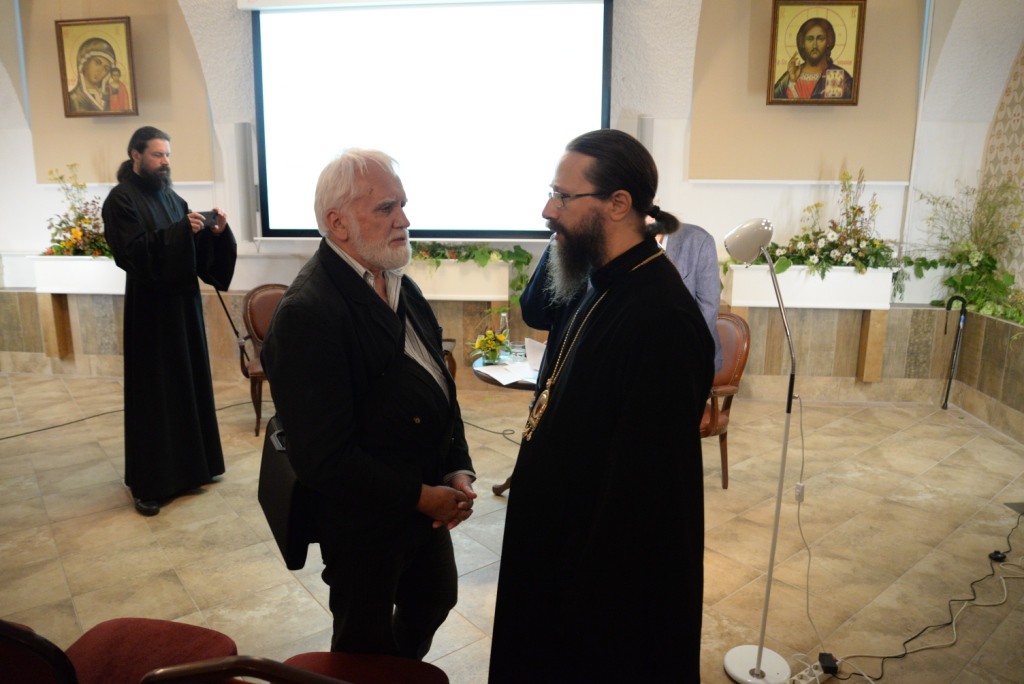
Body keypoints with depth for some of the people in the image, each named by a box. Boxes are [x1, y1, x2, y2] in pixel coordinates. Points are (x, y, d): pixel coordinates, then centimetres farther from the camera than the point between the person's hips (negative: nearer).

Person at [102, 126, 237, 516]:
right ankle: (148, 483, 8)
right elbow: (134, 252, -20)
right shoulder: (121, 200, -8)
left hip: (183, 301, 7)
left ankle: (188, 466, 25)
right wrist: (181, 231, -25)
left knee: (189, 383, 11)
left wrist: (215, 233, -7)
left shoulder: (171, 197, 12)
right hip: (150, 308, -7)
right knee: (154, 393, -2)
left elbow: (194, 250, 11)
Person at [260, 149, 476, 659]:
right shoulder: (307, 312, -25)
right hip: (365, 520, -8)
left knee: (435, 599, 28)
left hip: (427, 498, 8)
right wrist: (419, 497, -18)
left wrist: (458, 469, -2)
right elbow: (323, 458, -26)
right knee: (367, 643, 16)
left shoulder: (397, 283, 1)